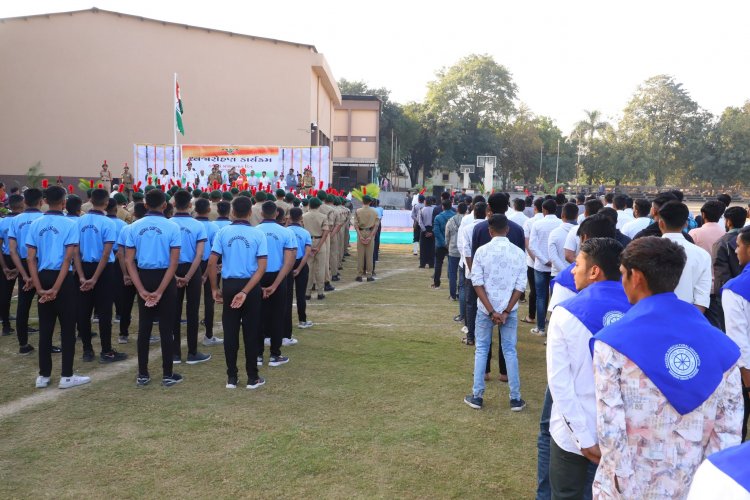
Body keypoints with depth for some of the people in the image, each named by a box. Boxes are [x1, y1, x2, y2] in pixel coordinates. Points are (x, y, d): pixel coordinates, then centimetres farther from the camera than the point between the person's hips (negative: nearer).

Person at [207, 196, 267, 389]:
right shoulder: (258, 234, -5)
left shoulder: (223, 232, -4)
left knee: (230, 331, 9)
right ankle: (252, 378, 14)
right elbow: (261, 268, -12)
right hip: (251, 286, -1)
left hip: (229, 285, 1)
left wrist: (215, 289, 3)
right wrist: (245, 292, -13)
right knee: (251, 332, 7)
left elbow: (212, 263, -7)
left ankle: (231, 377, 16)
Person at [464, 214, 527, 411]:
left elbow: (477, 283, -11)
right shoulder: (518, 252, -2)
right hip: (509, 309, 1)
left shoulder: (482, 251, -7)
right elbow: (520, 286, -6)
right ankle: (515, 398, 13)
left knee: (481, 350, 10)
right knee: (510, 351, 9)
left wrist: (491, 311, -10)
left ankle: (477, 396, 13)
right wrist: (506, 311, -6)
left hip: (485, 309, -1)